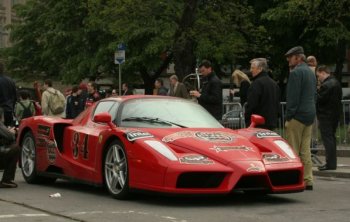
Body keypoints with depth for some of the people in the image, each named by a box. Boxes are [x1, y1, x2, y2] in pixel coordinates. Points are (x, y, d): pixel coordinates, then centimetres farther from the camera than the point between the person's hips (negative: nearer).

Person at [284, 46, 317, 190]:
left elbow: (293, 97, -16)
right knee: (305, 150, 9)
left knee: (293, 151, -4)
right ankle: (308, 181, 8)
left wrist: (288, 116, -12)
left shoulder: (296, 72, -12)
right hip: (310, 115, 9)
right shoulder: (310, 72, 18)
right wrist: (311, 113, 20)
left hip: (298, 115, -9)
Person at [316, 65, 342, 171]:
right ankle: (332, 162, 22)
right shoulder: (336, 83, 10)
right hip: (335, 114, 9)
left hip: (326, 116, -9)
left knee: (327, 139, -6)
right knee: (332, 138, 16)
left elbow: (319, 99, -22)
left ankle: (330, 163, -6)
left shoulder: (326, 85, -20)